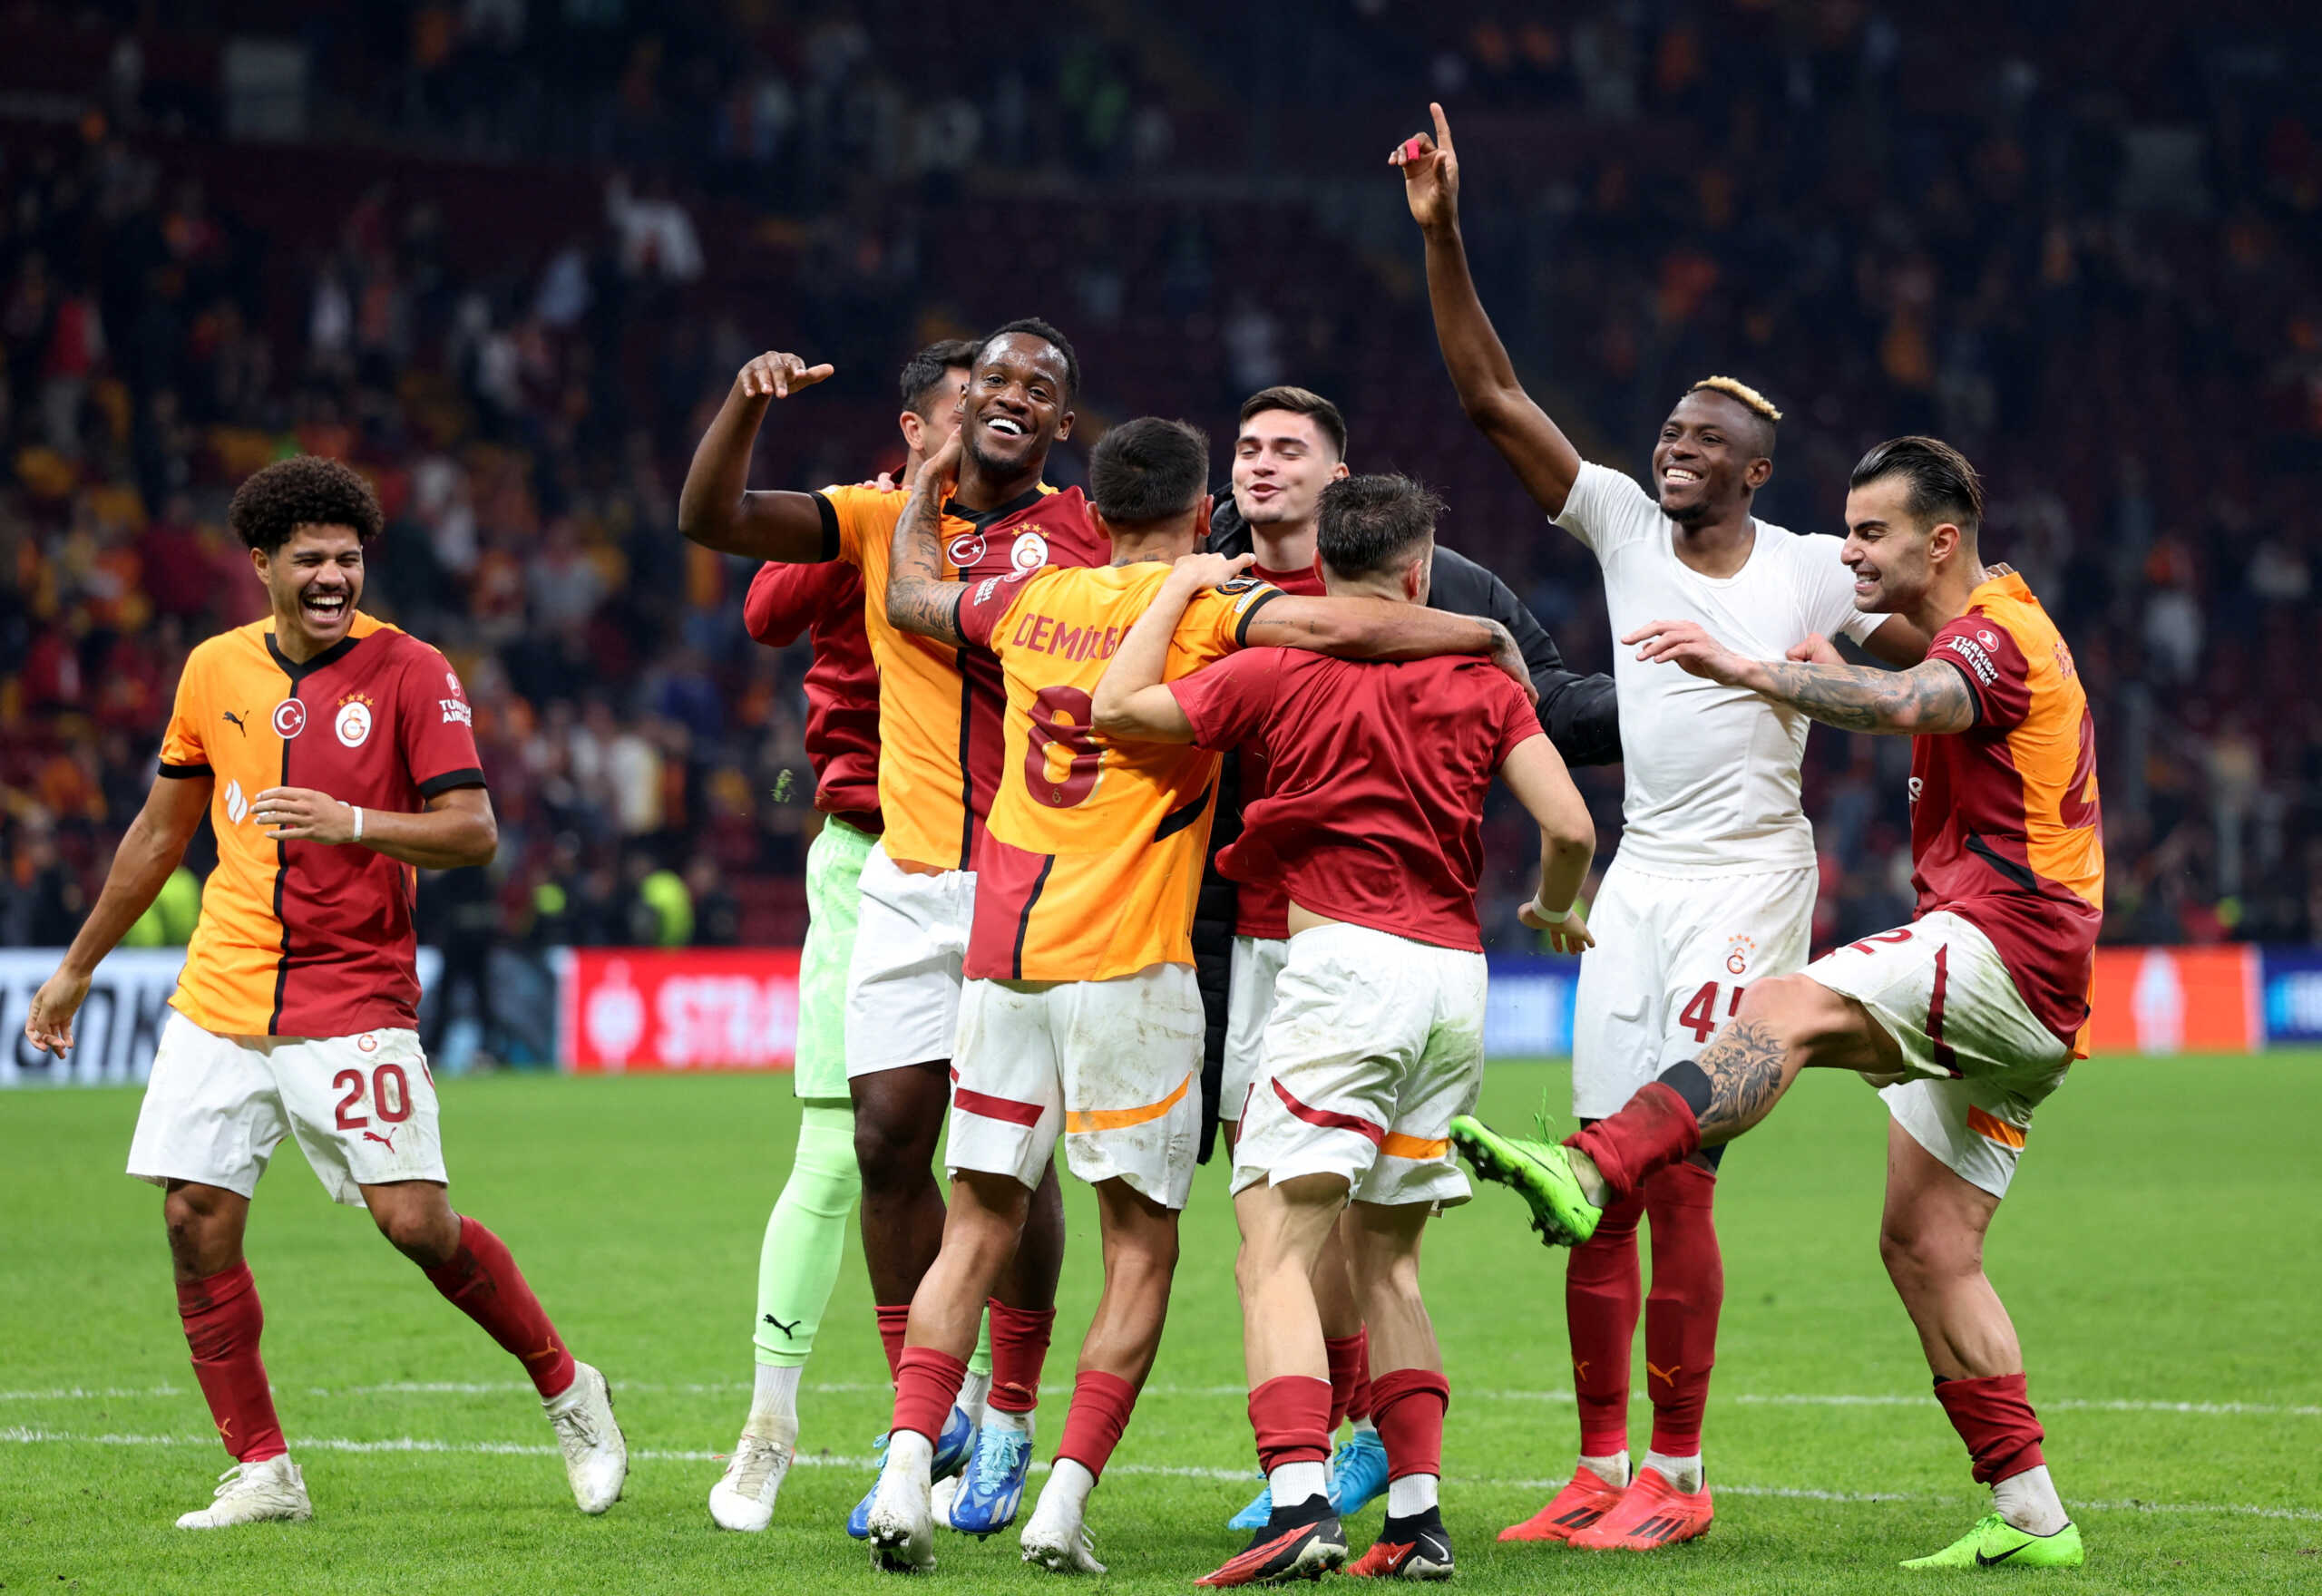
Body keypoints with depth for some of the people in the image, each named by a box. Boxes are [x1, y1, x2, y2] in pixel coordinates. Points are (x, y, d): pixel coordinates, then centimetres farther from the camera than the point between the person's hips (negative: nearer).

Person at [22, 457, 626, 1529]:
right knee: (195, 1218, -3)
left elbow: (474, 833, -11)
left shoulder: (408, 672, -6)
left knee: (416, 1221, -12)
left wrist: (353, 823, -27)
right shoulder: (215, 670, 7)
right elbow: (162, 828, 20)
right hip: (221, 996, 4)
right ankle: (261, 1471, 9)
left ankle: (567, 1391, 11)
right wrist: (77, 968, 24)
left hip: (355, 994, -4)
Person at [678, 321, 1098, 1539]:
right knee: (887, 1139, 0)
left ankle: (1007, 1419, 12)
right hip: (907, 879, 3)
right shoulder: (887, 517, 8)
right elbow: (710, 518, 0)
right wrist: (749, 401, -14)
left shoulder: (1089, 536, 1)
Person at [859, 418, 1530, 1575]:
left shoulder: (1030, 601, 11)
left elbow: (910, 591, 30)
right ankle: (1066, 1502, -5)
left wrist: (929, 481, 47)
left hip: (999, 954, 5)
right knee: (1140, 1248, 4)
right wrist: (1488, 638, -6)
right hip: (1124, 962, -5)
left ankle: (908, 1462, -7)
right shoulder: (1206, 610, -4)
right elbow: (1340, 626, -20)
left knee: (978, 1228, 9)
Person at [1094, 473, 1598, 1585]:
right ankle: (1416, 1520, 10)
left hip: (1347, 962, -5)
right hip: (1457, 977, 5)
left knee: (1278, 1250, -11)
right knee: (1385, 1256, 15)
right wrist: (1553, 911, 25)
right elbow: (1570, 827, 4)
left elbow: (1117, 705, 0)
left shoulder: (1284, 670, 0)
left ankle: (1299, 1500, -29)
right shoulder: (1479, 680, 10)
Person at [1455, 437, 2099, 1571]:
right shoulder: (1989, 635, 25)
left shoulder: (1999, 633, -8)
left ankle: (1593, 1176, -55)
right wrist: (1832, 682, 30)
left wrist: (1749, 672, -43)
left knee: (1788, 1009, -32)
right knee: (1927, 1251, 8)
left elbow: (1913, 706, -32)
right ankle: (2031, 1519, 8)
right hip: (2019, 1016, 11)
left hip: (2002, 946, -11)